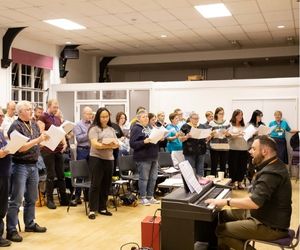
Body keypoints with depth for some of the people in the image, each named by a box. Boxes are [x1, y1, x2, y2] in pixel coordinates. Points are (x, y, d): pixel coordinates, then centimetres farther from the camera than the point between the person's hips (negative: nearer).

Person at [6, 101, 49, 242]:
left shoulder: (34, 125, 9)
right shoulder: (15, 126, -13)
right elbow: (21, 148, -19)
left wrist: (45, 139, -3)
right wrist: (38, 140, -22)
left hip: (33, 165, 8)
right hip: (20, 166, -7)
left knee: (32, 198, 17)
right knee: (16, 200, -2)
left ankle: (30, 224, 30)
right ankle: (11, 230, 6)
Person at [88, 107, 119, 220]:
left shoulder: (111, 129, 15)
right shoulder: (94, 128, -4)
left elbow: (117, 144, 9)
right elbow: (95, 144, -16)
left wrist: (114, 144, -15)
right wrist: (108, 145, -25)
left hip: (109, 159, 6)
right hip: (96, 158, -6)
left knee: (106, 184, 10)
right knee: (95, 184, -4)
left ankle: (102, 208, 20)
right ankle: (92, 210, 3)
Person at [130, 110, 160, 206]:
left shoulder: (150, 128, 18)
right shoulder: (135, 129, -7)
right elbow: (132, 144, -14)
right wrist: (144, 142, -25)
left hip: (154, 157, 8)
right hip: (143, 158, -8)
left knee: (153, 178, 10)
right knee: (144, 178, -1)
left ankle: (150, 196, 21)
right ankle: (143, 198, 9)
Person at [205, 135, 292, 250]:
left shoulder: (271, 173, -27)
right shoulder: (273, 166, 8)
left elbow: (255, 202, -34)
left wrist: (225, 201, -26)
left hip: (270, 226, -11)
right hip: (264, 213, 11)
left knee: (220, 230, -12)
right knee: (223, 214, 12)